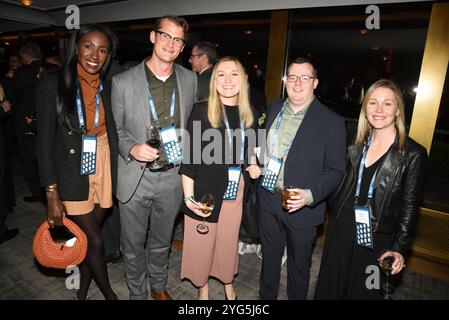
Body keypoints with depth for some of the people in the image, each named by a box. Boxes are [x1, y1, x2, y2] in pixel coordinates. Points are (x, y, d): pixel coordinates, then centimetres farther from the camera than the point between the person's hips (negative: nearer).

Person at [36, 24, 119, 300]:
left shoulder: (109, 87, 2)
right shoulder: (53, 84, -9)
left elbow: (113, 132, 6)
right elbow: (45, 142, -10)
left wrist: (116, 175, 1)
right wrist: (52, 194, -13)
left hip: (104, 169, 4)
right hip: (73, 174, -3)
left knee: (90, 236, 17)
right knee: (95, 241, 4)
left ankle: (83, 292, 41)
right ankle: (109, 293, 31)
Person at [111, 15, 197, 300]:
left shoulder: (190, 80, 1)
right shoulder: (123, 82, -8)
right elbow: (114, 129, 0)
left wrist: (187, 148, 2)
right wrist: (131, 148, -17)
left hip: (172, 177, 2)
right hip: (135, 177, -2)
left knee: (162, 241, 22)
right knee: (134, 245, 15)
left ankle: (159, 286, 48)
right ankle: (137, 293, 42)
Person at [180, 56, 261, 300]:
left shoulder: (249, 114, 3)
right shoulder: (201, 110, -10)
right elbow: (189, 156, -11)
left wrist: (252, 165, -1)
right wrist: (189, 197, -15)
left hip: (237, 190, 4)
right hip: (205, 190, -3)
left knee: (229, 240, 20)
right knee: (202, 242, 11)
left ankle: (228, 282, 45)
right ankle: (202, 287, 39)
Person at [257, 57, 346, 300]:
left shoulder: (332, 122, -12)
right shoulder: (274, 109, 4)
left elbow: (335, 171, -10)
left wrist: (311, 195, -23)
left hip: (302, 206, -4)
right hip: (268, 198, 5)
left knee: (298, 263, 17)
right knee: (269, 255, 24)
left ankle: (296, 297, 44)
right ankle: (266, 296, 48)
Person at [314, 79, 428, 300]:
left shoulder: (413, 154, -12)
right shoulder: (357, 144, 2)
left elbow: (410, 207, -9)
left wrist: (400, 248, -11)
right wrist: (334, 213, 6)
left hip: (376, 240, -4)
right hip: (340, 231, 4)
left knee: (363, 292, 18)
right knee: (329, 288, 20)